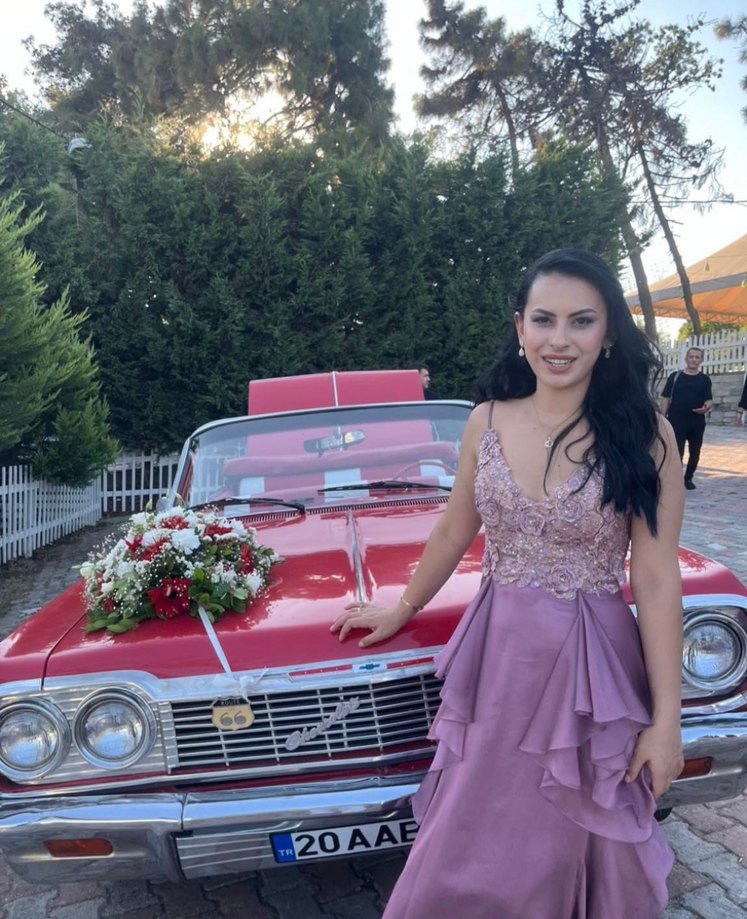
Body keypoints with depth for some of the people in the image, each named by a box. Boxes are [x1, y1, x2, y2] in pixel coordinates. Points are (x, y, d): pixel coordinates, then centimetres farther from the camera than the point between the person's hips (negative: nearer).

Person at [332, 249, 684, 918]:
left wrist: (666, 718, -8)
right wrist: (403, 610, 20)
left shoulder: (644, 434, -11)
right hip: (497, 659, 3)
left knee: (584, 848, 17)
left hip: (592, 663, -2)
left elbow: (656, 579, -10)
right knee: (473, 858, 17)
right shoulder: (488, 421, -3)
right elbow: (454, 532, 9)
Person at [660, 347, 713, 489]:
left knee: (694, 453, 10)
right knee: (676, 452, -5)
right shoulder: (675, 376, 3)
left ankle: (688, 478, 27)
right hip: (676, 422, -2)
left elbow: (709, 400, 1)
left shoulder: (705, 379, 6)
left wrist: (707, 407, -23)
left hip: (697, 423, 2)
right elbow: (666, 398, 3)